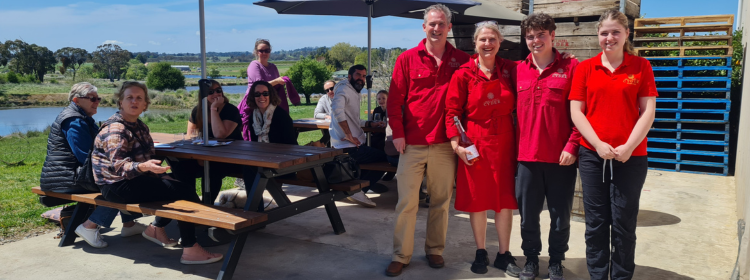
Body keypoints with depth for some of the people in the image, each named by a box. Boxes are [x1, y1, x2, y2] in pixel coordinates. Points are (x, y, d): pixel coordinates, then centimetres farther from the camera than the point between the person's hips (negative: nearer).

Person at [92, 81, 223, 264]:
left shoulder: (140, 126, 13)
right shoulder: (115, 129, -16)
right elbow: (118, 165, -29)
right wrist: (144, 167, -47)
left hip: (136, 178, 10)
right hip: (118, 186, -10)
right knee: (185, 192, -19)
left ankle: (156, 228, 16)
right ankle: (190, 250, -18)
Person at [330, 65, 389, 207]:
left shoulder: (354, 92, 21)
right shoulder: (344, 88, -12)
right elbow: (337, 109, -32)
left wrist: (370, 123, 12)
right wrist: (349, 135, -30)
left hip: (354, 145, 10)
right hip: (349, 148, -10)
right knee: (384, 158, -3)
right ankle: (358, 190, -6)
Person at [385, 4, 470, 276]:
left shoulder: (462, 61, 5)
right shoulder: (407, 59, 1)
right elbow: (394, 99, 1)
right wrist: (397, 133, -5)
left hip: (445, 144, 1)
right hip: (412, 143, -1)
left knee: (441, 201, 10)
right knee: (406, 202, 3)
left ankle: (435, 249, 26)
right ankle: (401, 256, 14)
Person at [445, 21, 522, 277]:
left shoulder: (510, 70, 2)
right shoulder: (464, 74, -4)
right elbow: (452, 111, -4)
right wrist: (456, 143, -10)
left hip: (504, 142, 2)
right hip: (475, 143, -2)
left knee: (506, 199, 6)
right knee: (477, 200, 7)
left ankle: (504, 255, 21)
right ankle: (480, 253, 23)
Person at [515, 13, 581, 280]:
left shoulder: (570, 67, -2)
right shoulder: (518, 70, 7)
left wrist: (572, 146, -11)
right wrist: (515, 146, 3)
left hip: (561, 157, -2)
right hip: (527, 156, 2)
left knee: (560, 216, 10)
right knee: (528, 214, 11)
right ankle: (531, 258, 31)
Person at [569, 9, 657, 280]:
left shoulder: (641, 66, 4)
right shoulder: (585, 68, 5)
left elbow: (648, 111, 0)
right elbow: (576, 111, 1)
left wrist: (629, 146, -11)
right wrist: (598, 144, -10)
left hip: (631, 157, 0)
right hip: (592, 155, 1)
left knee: (624, 223, 5)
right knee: (596, 222, 7)